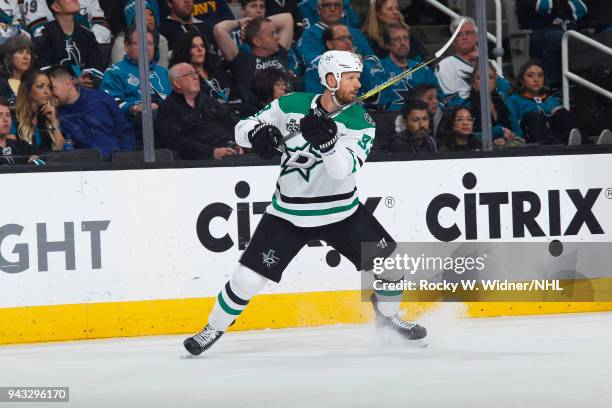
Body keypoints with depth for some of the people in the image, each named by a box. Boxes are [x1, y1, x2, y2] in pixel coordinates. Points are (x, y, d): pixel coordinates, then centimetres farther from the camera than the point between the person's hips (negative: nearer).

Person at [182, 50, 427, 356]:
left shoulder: (361, 121, -10)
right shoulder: (291, 106, -10)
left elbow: (343, 168, -24)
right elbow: (243, 127, -1)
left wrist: (326, 140, -42)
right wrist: (256, 132, -24)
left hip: (342, 212, 2)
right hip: (289, 213, -1)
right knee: (248, 279, -6)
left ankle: (388, 316, 24)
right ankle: (214, 329, 17)